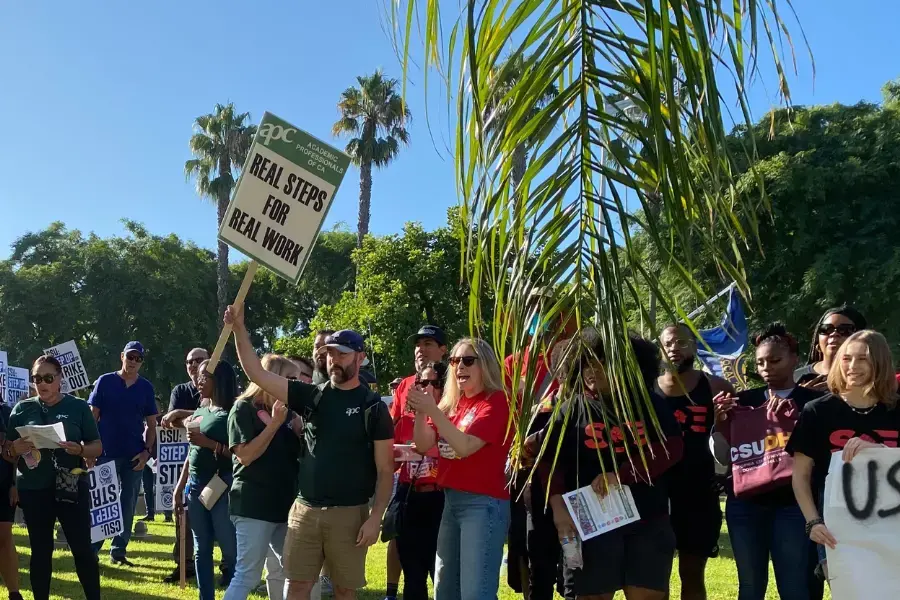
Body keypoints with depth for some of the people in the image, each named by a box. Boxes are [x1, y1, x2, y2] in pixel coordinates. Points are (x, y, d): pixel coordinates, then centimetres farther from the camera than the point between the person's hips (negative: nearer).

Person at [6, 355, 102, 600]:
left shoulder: (78, 407, 1)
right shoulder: (22, 409, 5)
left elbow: (97, 447, 2)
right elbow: (7, 452, 9)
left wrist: (80, 450, -19)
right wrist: (14, 449, -14)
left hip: (71, 488, -1)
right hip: (33, 490, 2)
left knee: (82, 548, 0)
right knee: (40, 550, 9)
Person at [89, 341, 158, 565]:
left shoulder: (146, 388, 6)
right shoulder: (105, 381, 0)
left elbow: (151, 423, 8)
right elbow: (92, 417, 0)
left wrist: (147, 451, -4)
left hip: (135, 456, 2)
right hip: (106, 453, -2)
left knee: (128, 505, 6)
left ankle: (119, 551, 15)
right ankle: (91, 550, 9)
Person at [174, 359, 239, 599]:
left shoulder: (232, 413, -7)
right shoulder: (200, 412, 14)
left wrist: (208, 442, -18)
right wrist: (179, 488, 17)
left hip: (222, 487, -7)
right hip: (196, 486, 7)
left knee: (231, 550, -6)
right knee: (201, 551, 10)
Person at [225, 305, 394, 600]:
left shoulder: (373, 407, -3)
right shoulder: (311, 396, 6)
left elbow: (385, 470, -4)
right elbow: (257, 374, 0)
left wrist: (375, 517, -12)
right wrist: (239, 328, -8)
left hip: (349, 513, -3)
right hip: (305, 509, 3)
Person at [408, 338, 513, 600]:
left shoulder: (496, 401, -9)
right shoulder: (451, 403, 11)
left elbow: (465, 446, -18)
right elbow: (424, 445, 7)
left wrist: (433, 410, -20)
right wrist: (420, 411, -8)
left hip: (483, 502, -8)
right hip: (451, 500, 8)